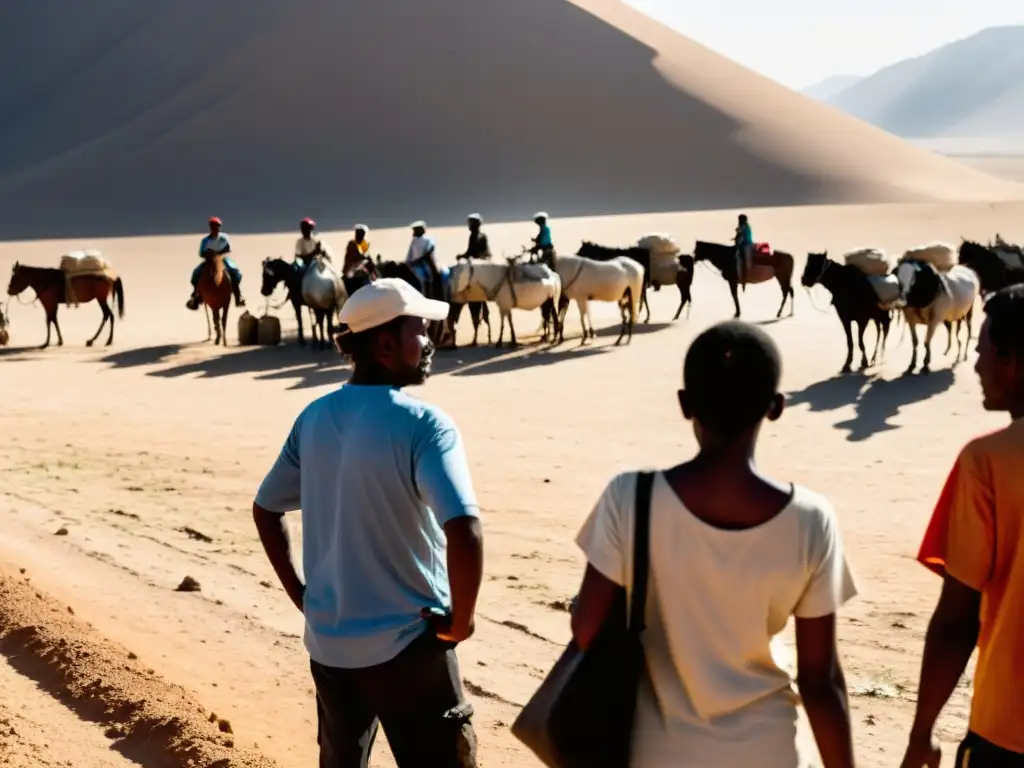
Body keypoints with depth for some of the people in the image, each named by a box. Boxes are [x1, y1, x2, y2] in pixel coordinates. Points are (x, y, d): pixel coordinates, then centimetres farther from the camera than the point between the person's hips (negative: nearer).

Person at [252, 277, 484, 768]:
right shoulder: (423, 425, -18)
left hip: (327, 640, 7)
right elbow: (464, 534, -29)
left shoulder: (314, 418, 2)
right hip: (406, 642, -6)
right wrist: (460, 622, -15)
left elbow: (266, 509, 12)